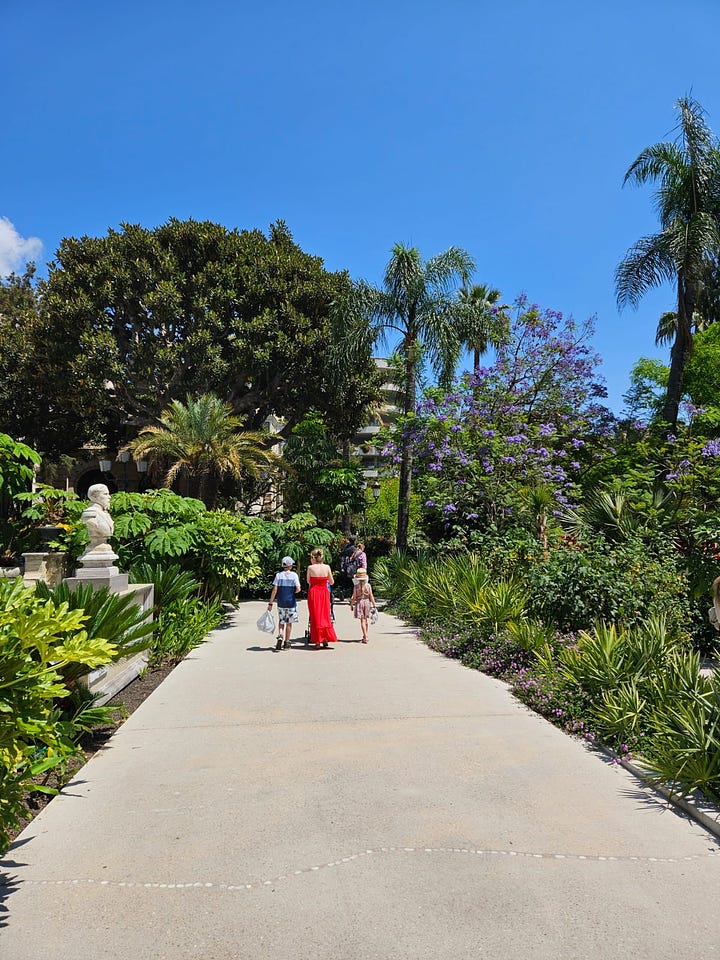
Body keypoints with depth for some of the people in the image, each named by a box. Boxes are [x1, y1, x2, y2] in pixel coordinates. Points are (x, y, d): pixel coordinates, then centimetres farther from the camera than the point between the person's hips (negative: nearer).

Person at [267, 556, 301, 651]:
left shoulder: (278, 575, -2)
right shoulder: (294, 575, -5)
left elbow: (274, 590, -6)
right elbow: (298, 589, -10)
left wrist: (270, 603, -2)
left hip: (281, 602, 1)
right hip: (291, 602, -1)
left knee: (281, 622, 14)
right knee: (289, 622, 10)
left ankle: (280, 636, -10)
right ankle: (286, 642, 13)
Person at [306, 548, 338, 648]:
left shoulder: (310, 568, -7)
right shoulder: (327, 567, -2)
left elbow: (308, 581, 4)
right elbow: (332, 582, 5)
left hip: (313, 592, -2)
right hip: (324, 592, 2)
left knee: (315, 616, 5)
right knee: (325, 616, 13)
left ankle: (317, 641, 4)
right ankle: (326, 639, 11)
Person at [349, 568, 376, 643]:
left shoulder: (356, 586, -8)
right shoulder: (368, 585, -3)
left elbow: (354, 597, -6)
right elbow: (371, 596, -2)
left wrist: (351, 605, 7)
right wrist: (374, 605, 5)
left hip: (359, 602, -2)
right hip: (367, 602, 3)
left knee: (362, 620, -2)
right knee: (365, 620, 17)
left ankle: (365, 637, -12)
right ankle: (365, 636, 29)